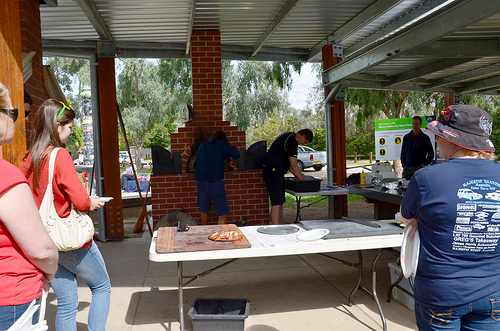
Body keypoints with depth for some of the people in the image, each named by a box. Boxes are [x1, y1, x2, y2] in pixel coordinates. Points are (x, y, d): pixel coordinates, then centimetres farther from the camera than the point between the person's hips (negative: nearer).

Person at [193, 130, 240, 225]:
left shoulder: (202, 146, 21)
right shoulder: (222, 144, 4)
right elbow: (236, 154, -9)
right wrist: (233, 162, 11)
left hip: (199, 179, 6)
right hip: (214, 180, -6)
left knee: (204, 210, 21)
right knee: (223, 213, 0)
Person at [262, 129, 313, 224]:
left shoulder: (289, 136, 17)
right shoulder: (292, 141, -16)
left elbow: (289, 163, 21)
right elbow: (294, 166, -17)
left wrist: (299, 176, 16)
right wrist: (302, 181, -7)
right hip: (273, 172, -11)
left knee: (280, 202, 12)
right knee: (277, 203, -11)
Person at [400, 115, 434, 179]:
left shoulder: (425, 138, 7)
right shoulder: (406, 137, 14)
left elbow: (431, 154, 9)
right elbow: (403, 153, 18)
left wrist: (424, 164, -3)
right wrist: (403, 165, 8)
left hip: (419, 168, -3)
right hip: (407, 169, 3)